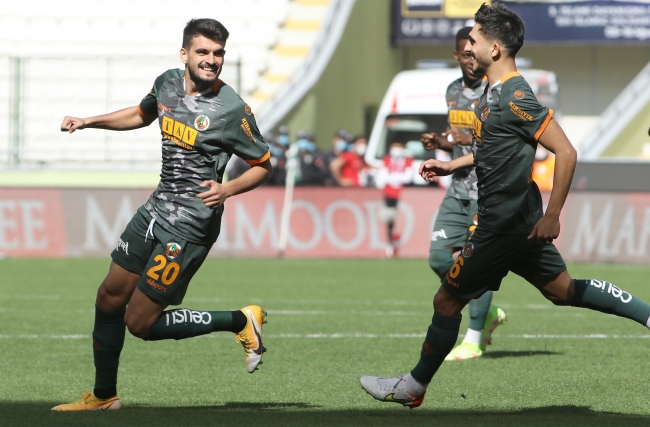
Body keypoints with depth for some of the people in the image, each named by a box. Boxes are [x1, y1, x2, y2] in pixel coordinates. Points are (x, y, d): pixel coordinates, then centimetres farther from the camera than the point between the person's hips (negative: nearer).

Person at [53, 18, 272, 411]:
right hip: (157, 208, 7)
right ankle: (103, 396, 30)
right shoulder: (168, 83, 2)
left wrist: (227, 190, -23)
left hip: (190, 226, -7)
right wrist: (88, 122, 18)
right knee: (110, 297, 13)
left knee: (141, 322, -7)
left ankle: (241, 322, 6)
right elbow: (143, 114, 25)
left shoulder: (233, 110, -17)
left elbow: (264, 165, -6)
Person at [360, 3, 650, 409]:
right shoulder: (496, 90, 7)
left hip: (504, 223, -10)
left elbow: (566, 152, -24)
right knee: (564, 289, 16)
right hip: (515, 218, 10)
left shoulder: (515, 97, -22)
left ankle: (413, 387, 16)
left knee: (447, 300, 2)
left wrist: (553, 216, -23)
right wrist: (452, 164, 20)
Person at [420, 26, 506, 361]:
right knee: (439, 257, 0)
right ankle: (487, 313, 20)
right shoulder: (454, 91, 12)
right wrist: (439, 143, 3)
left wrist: (475, 141, -24)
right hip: (459, 187, 7)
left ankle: (474, 340, 5)